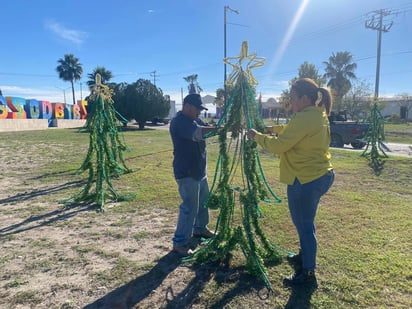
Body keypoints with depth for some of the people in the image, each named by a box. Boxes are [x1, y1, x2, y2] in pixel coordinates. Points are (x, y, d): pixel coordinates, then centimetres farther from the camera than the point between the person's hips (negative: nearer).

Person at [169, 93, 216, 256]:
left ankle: (200, 229, 41)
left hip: (199, 170, 10)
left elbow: (208, 128, 5)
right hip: (186, 173, -10)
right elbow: (199, 132, -33)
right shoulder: (179, 121, -19)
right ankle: (179, 243, 4)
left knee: (204, 201, 21)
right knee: (190, 207, -8)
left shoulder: (194, 120, 13)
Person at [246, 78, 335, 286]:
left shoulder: (305, 118, -21)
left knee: (304, 225, 2)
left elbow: (278, 145, -20)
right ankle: (304, 256, 41)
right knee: (303, 222, 24)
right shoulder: (318, 115, 11)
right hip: (321, 175, 10)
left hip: (306, 180, -10)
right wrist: (274, 128, 14)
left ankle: (307, 273, 15)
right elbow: (292, 131, 23)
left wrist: (257, 136, -7)